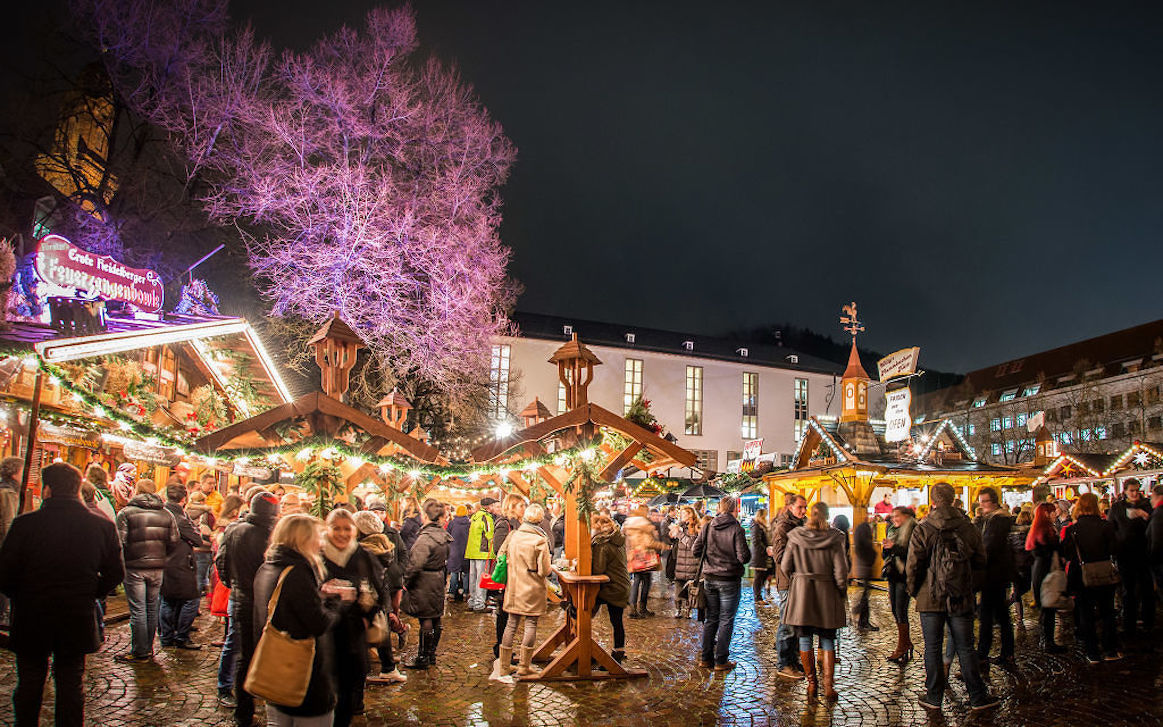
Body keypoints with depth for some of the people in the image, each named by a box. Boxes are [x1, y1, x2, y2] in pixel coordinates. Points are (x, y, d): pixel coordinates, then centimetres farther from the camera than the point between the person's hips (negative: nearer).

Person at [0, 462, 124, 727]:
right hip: (78, 619, 2)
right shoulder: (102, 526, -6)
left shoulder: (24, 524, -13)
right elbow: (115, 573, -1)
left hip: (32, 619, -1)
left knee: (29, 686, 15)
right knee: (71, 684, 13)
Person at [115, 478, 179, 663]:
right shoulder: (166, 514, 6)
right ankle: (148, 648, 21)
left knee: (137, 610, 1)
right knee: (152, 608, 14)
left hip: (134, 566, -4)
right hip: (158, 567, 4)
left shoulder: (126, 512, -7)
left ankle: (139, 652, 5)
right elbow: (174, 541, 4)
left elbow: (120, 541, -13)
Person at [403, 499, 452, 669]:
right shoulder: (443, 536, 6)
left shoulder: (425, 538, -21)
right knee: (436, 620, 14)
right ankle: (431, 655, 25)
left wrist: (407, 581, -11)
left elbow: (416, 565, -24)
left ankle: (422, 658, 8)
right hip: (438, 582, 9)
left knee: (426, 621, -1)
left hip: (424, 584, -9)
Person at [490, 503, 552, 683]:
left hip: (513, 588, 4)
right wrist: (545, 576, 7)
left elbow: (500, 556, 8)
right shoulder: (540, 541, -15)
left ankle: (503, 666, 14)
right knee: (531, 624, 7)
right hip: (533, 589, -4)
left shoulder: (513, 536, -2)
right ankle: (525, 666, 14)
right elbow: (544, 570, -15)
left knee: (511, 624, 10)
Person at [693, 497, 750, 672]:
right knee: (726, 621, 4)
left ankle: (706, 658, 19)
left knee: (711, 619, 14)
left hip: (709, 579, 5)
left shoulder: (707, 528, 0)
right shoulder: (736, 530, -13)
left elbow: (696, 551, 2)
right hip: (729, 580, -4)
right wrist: (748, 551, 5)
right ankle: (721, 661, 7)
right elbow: (743, 557, -16)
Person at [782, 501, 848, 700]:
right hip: (826, 594, 0)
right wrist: (842, 591, 8)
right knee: (827, 641, 10)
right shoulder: (834, 539, -8)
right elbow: (840, 571, -8)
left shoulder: (796, 538, -5)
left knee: (805, 640, 10)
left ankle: (811, 683, 15)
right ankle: (828, 686, 7)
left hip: (801, 593, 0)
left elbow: (785, 567, -1)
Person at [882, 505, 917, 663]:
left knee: (901, 612, -6)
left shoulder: (912, 531, -9)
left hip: (903, 577, -9)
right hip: (893, 576, 9)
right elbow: (886, 555, 19)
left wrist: (894, 547, -24)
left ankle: (902, 648, 2)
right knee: (895, 611, 13)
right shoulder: (895, 532, 18)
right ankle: (907, 644, 25)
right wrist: (886, 548, -2)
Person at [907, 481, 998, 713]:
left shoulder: (922, 530, -10)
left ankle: (934, 697, 13)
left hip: (931, 598, -2)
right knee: (965, 648, 12)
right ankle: (978, 696, 18)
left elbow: (913, 566, -11)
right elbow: (981, 562, 7)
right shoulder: (968, 528, -2)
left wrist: (913, 590, 5)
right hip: (961, 598, 2)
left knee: (932, 649, 6)